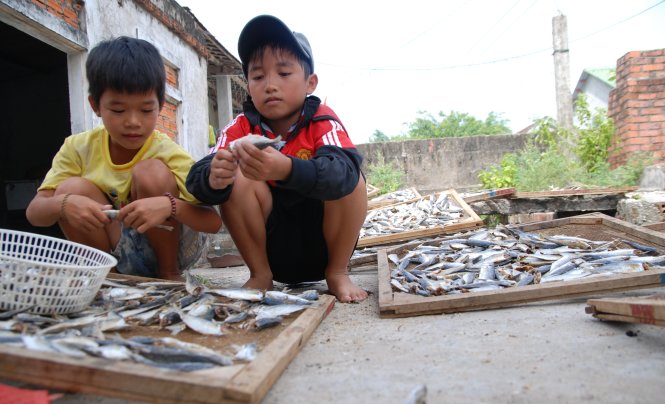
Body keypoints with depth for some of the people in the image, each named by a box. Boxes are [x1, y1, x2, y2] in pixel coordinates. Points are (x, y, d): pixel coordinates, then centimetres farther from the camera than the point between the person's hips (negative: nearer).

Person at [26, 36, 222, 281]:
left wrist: (170, 205, -45)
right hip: (118, 255, 3)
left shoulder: (168, 154, -18)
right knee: (71, 188, -20)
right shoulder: (79, 148, -7)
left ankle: (169, 274, -10)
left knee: (151, 172, -25)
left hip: (168, 247, -2)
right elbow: (34, 212, -9)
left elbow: (214, 221, -25)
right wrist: (63, 204, -33)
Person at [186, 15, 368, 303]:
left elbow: (343, 170, -34)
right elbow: (196, 178, -19)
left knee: (351, 179, -25)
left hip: (322, 245, -1)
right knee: (237, 178, -21)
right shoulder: (240, 128, -6)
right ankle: (260, 274, -6)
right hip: (270, 248, 1)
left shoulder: (323, 122, -12)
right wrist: (213, 179, -44)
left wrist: (286, 169, -54)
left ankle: (337, 272, -6)